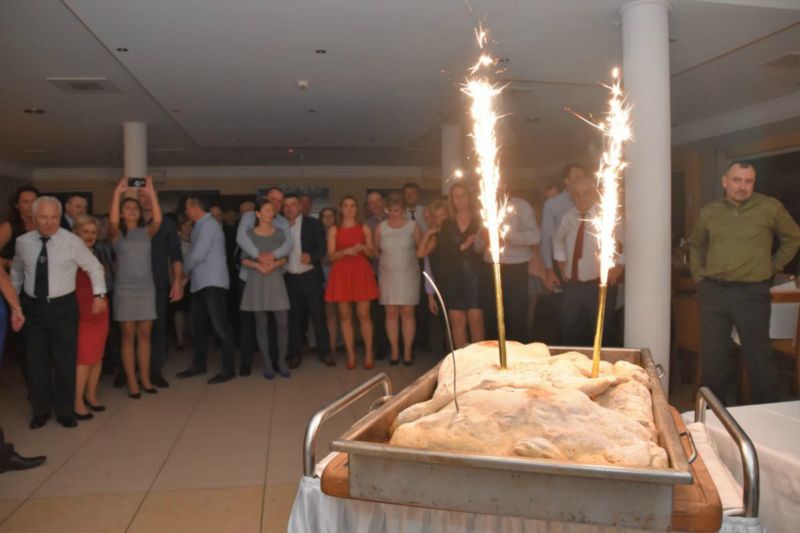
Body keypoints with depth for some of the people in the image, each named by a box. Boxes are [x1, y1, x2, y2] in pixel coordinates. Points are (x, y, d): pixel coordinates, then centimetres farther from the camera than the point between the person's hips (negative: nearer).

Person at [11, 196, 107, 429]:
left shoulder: (72, 241, -9)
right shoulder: (23, 242, -1)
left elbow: (94, 267, 2)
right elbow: (16, 272, 16)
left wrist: (99, 294, -5)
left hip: (63, 307, -2)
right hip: (33, 307, 2)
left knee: (65, 362, 4)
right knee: (36, 362, 10)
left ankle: (65, 411, 21)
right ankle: (41, 410, 28)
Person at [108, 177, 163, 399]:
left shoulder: (146, 231, 6)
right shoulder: (117, 233, 1)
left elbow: (158, 219, -13)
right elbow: (112, 220, -20)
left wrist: (151, 193, -18)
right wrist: (117, 193, -22)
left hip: (147, 288, 2)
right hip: (125, 289, -2)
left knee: (144, 335, 6)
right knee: (128, 336, 0)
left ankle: (145, 379, 13)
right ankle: (132, 382, 5)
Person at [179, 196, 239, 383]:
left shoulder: (208, 224, -12)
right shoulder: (199, 226, 16)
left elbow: (198, 255, -17)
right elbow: (193, 253, 16)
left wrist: (182, 269, -2)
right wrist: (186, 270, 1)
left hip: (212, 283, -9)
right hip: (200, 283, 10)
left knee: (220, 326, -7)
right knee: (198, 325, 15)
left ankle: (229, 369, -2)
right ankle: (199, 365, 26)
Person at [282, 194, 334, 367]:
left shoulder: (313, 223, 1)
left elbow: (323, 247, -7)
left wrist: (311, 256, -24)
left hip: (311, 277, -2)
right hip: (290, 278, 2)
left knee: (318, 315, 0)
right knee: (294, 317, 7)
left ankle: (324, 353, 8)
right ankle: (295, 354, 16)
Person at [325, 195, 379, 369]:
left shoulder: (364, 228, 10)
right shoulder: (334, 230, 7)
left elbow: (372, 253, 8)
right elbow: (331, 255, 0)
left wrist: (363, 248, -14)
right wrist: (346, 251, -18)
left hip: (361, 272, 0)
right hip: (341, 273, 0)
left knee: (364, 314, -3)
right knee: (345, 315, 1)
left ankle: (368, 354, 5)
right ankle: (351, 356, 7)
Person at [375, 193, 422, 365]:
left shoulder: (413, 226, -2)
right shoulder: (381, 228, 2)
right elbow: (375, 251, 13)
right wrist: (387, 260, 10)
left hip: (408, 275, -1)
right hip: (387, 275, 1)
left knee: (407, 313, 1)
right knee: (391, 313, 3)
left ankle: (407, 352, 8)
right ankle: (394, 351, 11)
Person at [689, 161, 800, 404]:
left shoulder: (770, 208, -3)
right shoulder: (708, 212, 6)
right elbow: (696, 245, 22)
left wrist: (773, 267, 6)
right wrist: (698, 274, 12)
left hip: (752, 292, -3)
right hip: (712, 291, 3)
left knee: (758, 356, 4)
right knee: (712, 356, 9)